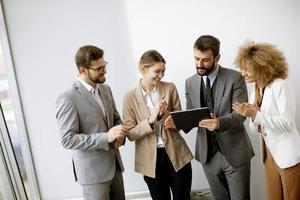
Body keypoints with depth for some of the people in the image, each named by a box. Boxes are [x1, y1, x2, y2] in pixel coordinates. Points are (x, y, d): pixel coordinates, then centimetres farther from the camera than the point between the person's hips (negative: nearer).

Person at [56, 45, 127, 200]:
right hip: (93, 171, -7)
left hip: (114, 164, 7)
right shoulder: (68, 98, -18)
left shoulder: (106, 89, 6)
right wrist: (106, 137, -27)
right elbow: (68, 139, -20)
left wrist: (120, 134, -7)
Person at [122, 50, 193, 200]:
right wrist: (150, 121, -23)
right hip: (151, 160, 0)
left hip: (177, 155, 1)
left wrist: (164, 115, -21)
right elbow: (130, 134, -8)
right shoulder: (130, 97, -7)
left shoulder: (170, 88, -3)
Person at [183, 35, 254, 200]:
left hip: (234, 152, -3)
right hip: (207, 153, 4)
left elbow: (240, 113, -15)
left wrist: (219, 123, -35)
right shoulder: (190, 83, 4)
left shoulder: (235, 78, -9)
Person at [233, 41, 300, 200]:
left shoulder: (281, 86, -13)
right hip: (269, 156, 7)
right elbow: (256, 129, 9)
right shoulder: (255, 92, 8)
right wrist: (250, 115, -11)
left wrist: (256, 114, -24)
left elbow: (287, 123, -19)